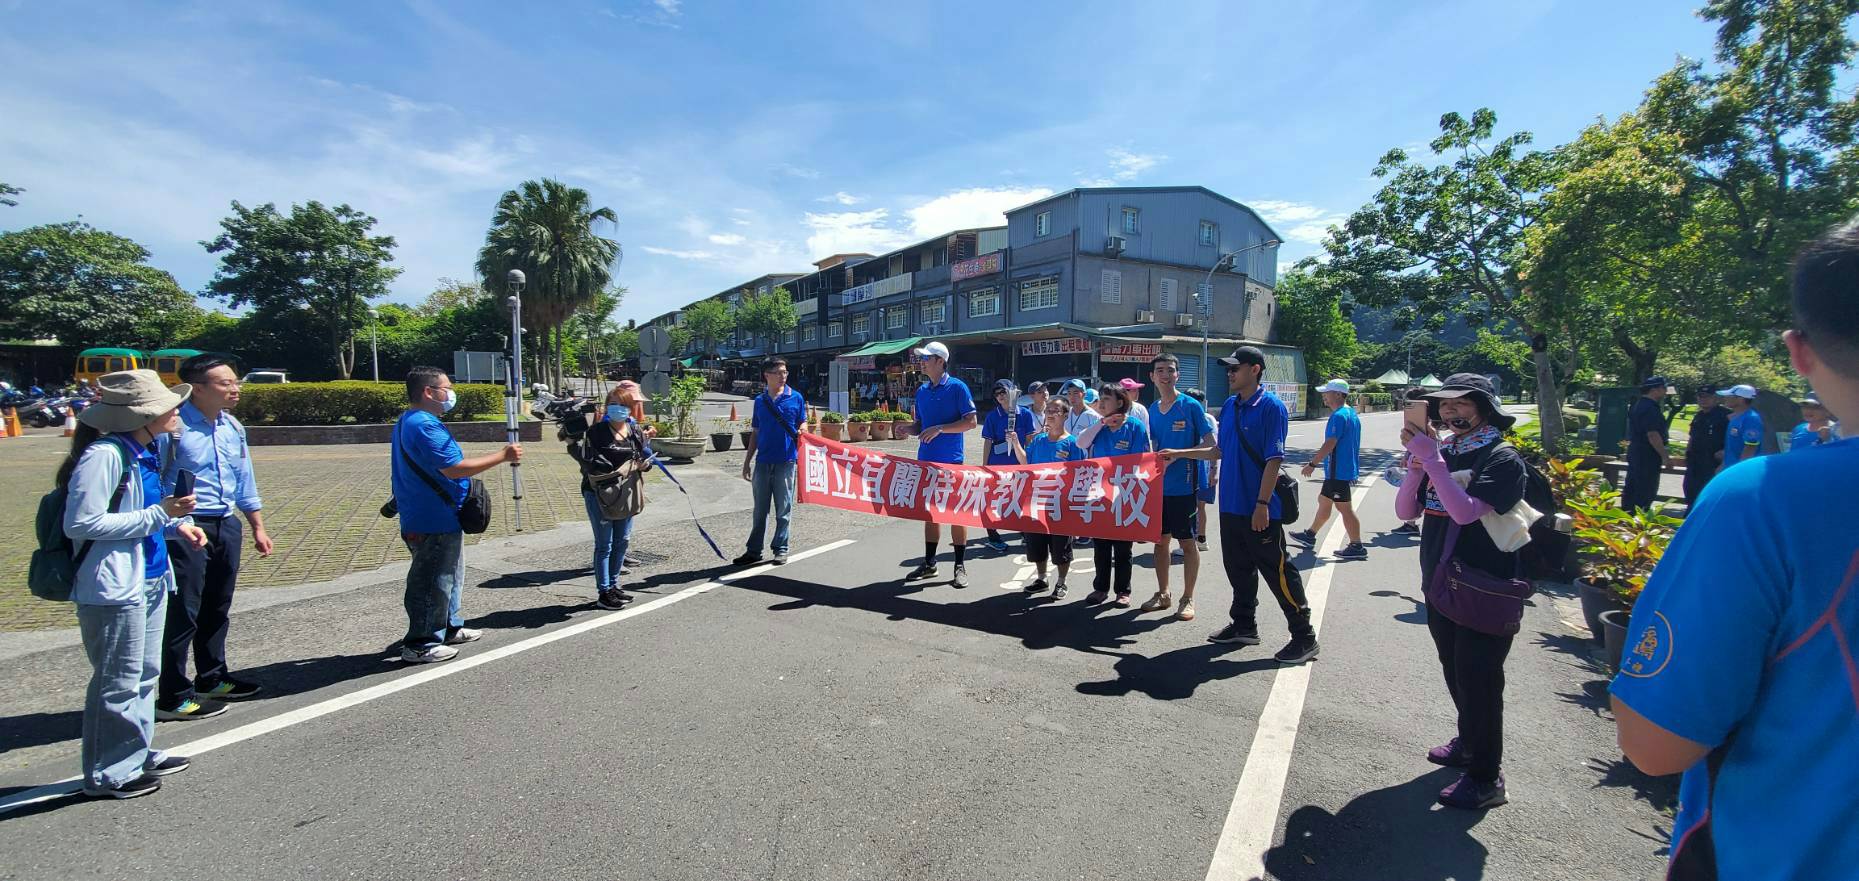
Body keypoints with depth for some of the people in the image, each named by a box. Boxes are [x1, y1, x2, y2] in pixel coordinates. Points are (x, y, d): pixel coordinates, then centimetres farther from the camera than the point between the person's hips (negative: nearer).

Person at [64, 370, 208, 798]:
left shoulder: (150, 450, 8)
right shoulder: (104, 455, -19)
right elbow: (80, 524, -20)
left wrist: (177, 524, 3)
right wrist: (158, 515, -21)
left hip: (150, 578, 9)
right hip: (114, 585, -9)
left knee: (145, 673, 18)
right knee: (119, 682, 2)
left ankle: (138, 754, 32)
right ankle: (109, 774, 17)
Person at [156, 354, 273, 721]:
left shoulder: (232, 426, 9)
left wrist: (258, 527, 17)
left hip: (226, 526, 8)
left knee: (217, 609, 19)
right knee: (182, 614, -1)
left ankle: (212, 679, 34)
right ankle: (173, 697, 12)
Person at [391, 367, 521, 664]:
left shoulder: (408, 422, 13)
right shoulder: (425, 425, -22)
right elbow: (454, 469, -27)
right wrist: (502, 456, -22)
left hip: (433, 518, 11)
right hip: (434, 522, -11)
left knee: (449, 576, 21)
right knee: (433, 583, 0)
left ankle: (449, 628, 34)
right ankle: (420, 645, 10)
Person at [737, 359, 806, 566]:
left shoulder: (796, 398, 2)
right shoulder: (759, 401, 9)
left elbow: (803, 423, 8)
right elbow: (755, 433, 14)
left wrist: (801, 431, -17)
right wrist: (747, 461, 12)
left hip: (786, 460, -2)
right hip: (763, 461, 3)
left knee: (783, 509, 5)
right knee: (760, 509, 10)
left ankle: (780, 549, 16)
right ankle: (754, 550, 18)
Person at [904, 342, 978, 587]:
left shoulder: (957, 387, -8)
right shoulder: (922, 390, 10)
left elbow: (971, 421, -12)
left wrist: (940, 429, -20)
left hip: (951, 461, -6)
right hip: (926, 460, 6)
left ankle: (960, 566, 11)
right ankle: (929, 563, 22)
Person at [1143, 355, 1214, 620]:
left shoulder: (1191, 406, -8)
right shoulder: (1153, 411, 8)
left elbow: (1210, 444, -11)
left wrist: (1177, 455, -21)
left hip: (1185, 486, -5)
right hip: (1159, 485, 5)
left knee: (1187, 542, 4)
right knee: (1160, 540, 12)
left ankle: (1187, 598, 16)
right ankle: (1162, 593, 26)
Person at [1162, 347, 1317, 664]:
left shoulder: (1271, 406, -12)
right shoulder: (1229, 407, 11)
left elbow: (1274, 459, -16)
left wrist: (1262, 504, -20)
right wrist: (1179, 453, 15)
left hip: (1259, 509, -8)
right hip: (1231, 505, 8)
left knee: (1277, 570, 0)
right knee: (1238, 567, 16)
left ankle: (1304, 636, 14)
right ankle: (1244, 626, 31)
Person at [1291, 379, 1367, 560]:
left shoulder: (1338, 416, -19)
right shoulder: (1352, 414, 14)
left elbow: (1330, 444, -23)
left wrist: (1312, 464, -18)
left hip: (1338, 471, -11)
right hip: (1347, 469, 11)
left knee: (1344, 508, -5)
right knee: (1323, 501, 19)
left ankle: (1357, 547, 0)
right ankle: (1310, 535, 30)